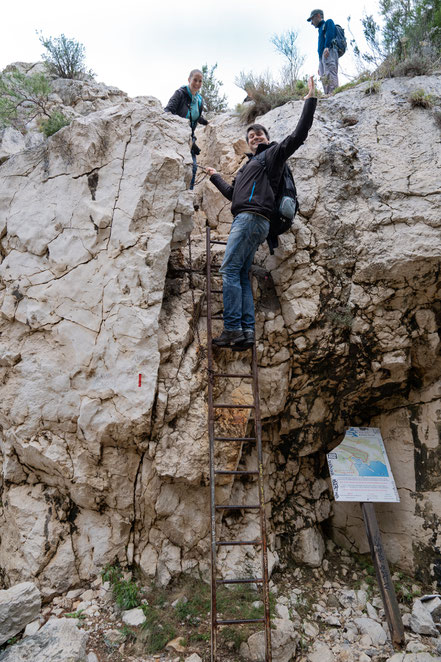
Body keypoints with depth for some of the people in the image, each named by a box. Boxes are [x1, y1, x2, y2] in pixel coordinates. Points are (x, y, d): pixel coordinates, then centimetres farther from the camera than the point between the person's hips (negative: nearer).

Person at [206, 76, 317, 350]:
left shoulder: (273, 153, 11)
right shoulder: (249, 165, 35)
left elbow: (299, 135, -2)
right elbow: (233, 193, 43)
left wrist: (311, 101, -4)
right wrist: (215, 177, 54)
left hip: (253, 218, -9)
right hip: (245, 219, 9)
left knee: (230, 269, -18)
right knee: (242, 276, 0)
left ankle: (233, 329, -22)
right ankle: (247, 331, -6)